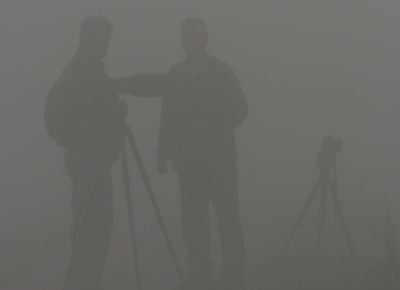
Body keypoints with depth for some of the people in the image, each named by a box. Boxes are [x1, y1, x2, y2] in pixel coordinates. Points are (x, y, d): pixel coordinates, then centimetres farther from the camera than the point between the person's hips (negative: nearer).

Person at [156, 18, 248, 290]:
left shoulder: (222, 71, 0)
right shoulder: (176, 74, 10)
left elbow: (240, 110, -2)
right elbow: (168, 116, 12)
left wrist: (211, 125, -15)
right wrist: (163, 153, 8)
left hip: (219, 157, -3)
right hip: (188, 159, 3)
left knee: (227, 217, -3)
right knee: (192, 219, 1)